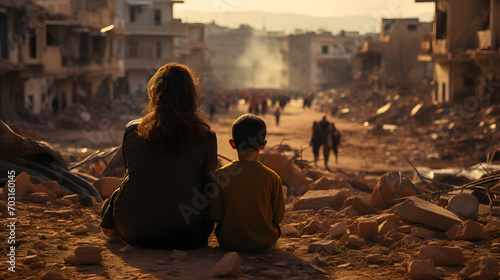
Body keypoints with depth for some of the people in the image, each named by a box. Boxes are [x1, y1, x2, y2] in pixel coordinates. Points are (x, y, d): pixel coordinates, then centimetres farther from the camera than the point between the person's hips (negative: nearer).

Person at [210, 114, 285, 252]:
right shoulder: (272, 177, -13)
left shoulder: (221, 175, -14)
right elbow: (279, 217, -4)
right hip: (265, 245, 0)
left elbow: (216, 216, -9)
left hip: (229, 243, 0)